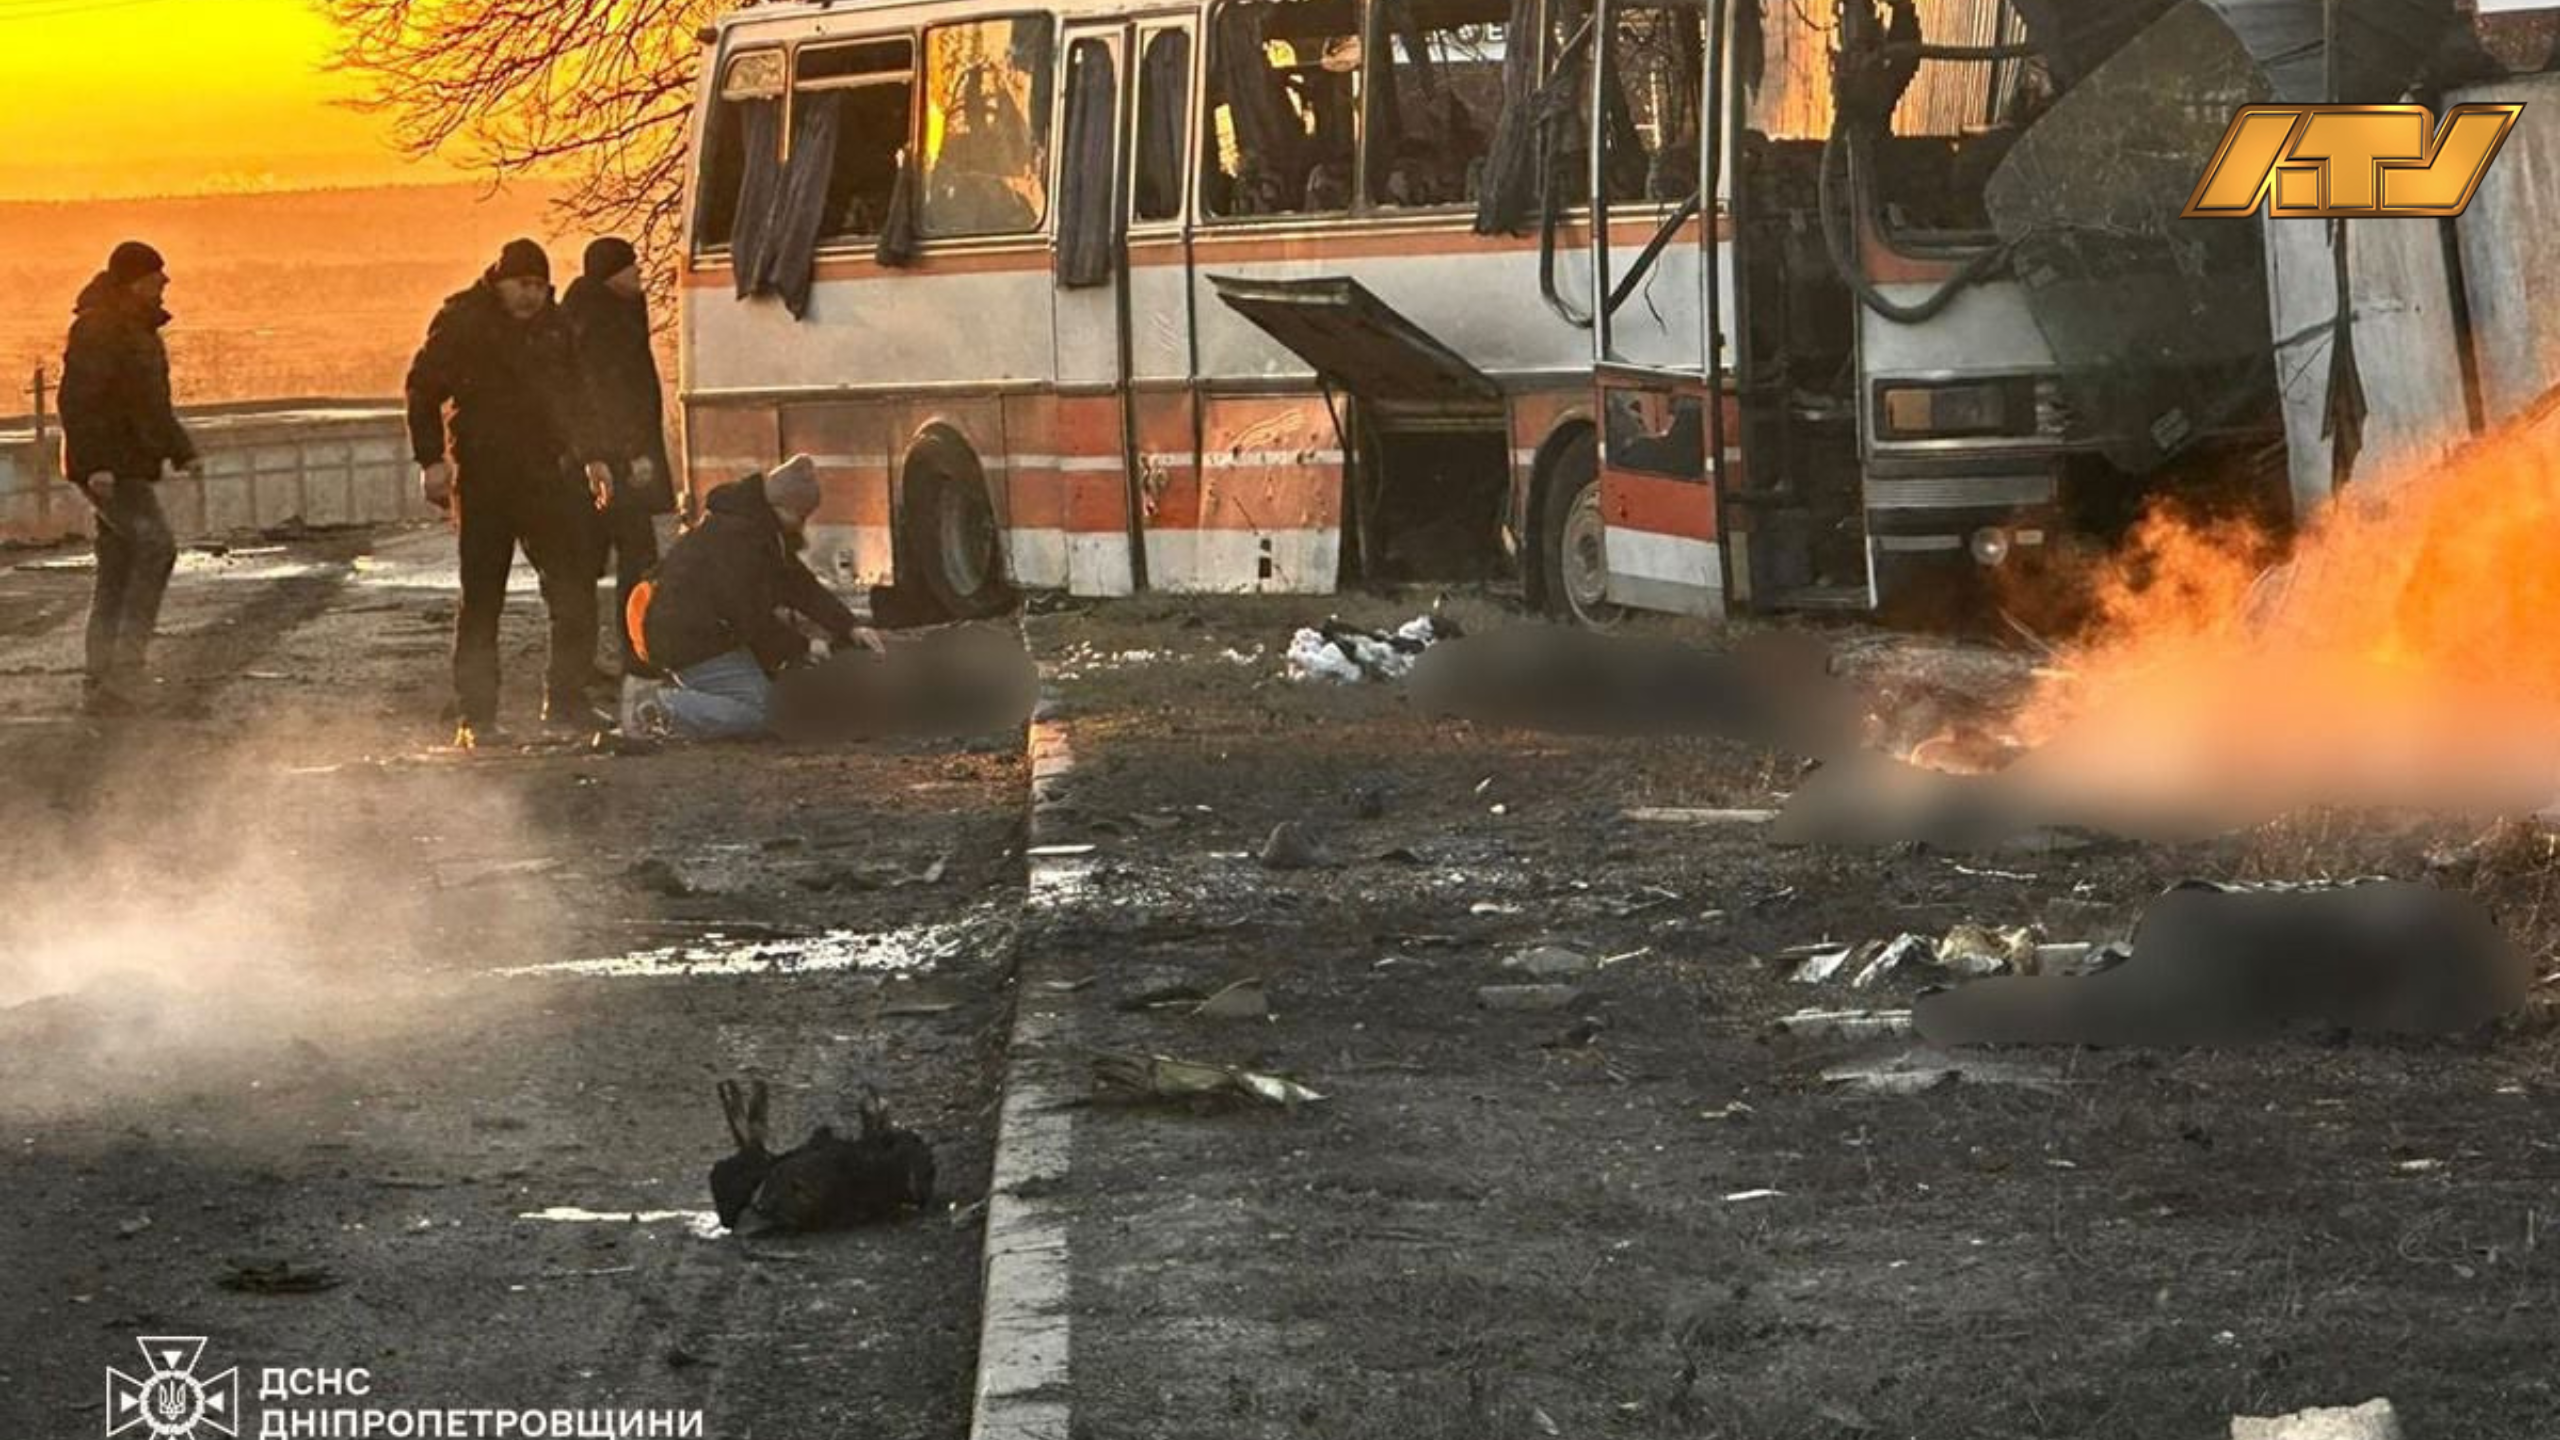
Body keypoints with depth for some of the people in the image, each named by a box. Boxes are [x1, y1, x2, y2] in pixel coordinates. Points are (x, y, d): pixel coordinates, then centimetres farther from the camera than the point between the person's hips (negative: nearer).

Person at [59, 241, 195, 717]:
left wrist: (180, 450, 22)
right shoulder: (98, 329, -14)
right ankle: (125, 664, -19)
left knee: (117, 574, 8)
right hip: (110, 469, -10)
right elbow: (78, 400, -21)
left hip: (132, 467, 10)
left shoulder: (140, 329, 18)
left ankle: (100, 686, 10)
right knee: (155, 545, -20)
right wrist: (95, 463, -27)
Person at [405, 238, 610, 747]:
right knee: (481, 597, -1)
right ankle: (475, 718, 3)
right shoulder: (462, 321, -4)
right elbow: (424, 389, -4)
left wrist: (590, 456, 20)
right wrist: (432, 461, -12)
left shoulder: (553, 324, 13)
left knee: (574, 588, -1)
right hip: (483, 479, -5)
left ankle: (567, 703, 7)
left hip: (547, 474, 5)